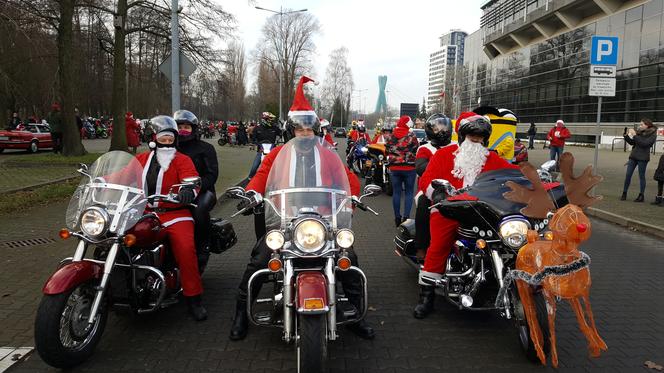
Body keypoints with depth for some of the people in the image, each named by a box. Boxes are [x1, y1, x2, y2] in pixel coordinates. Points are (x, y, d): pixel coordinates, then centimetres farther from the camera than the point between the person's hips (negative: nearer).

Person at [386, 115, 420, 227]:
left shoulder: (391, 136, 2)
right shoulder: (411, 136, -9)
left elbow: (387, 151, 7)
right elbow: (417, 150, -8)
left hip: (394, 168, 3)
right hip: (409, 168, -3)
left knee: (396, 192, 9)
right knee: (408, 193, 5)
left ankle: (397, 217, 13)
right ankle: (406, 216, -3)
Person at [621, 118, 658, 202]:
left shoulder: (652, 134, -7)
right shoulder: (639, 132, 8)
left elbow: (644, 143, -20)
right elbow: (632, 142, 15)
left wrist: (635, 135, -21)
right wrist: (626, 136, 0)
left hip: (642, 158, -5)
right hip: (633, 156, 5)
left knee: (641, 176, 2)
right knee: (628, 175, 3)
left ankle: (641, 195, 10)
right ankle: (624, 193, 10)